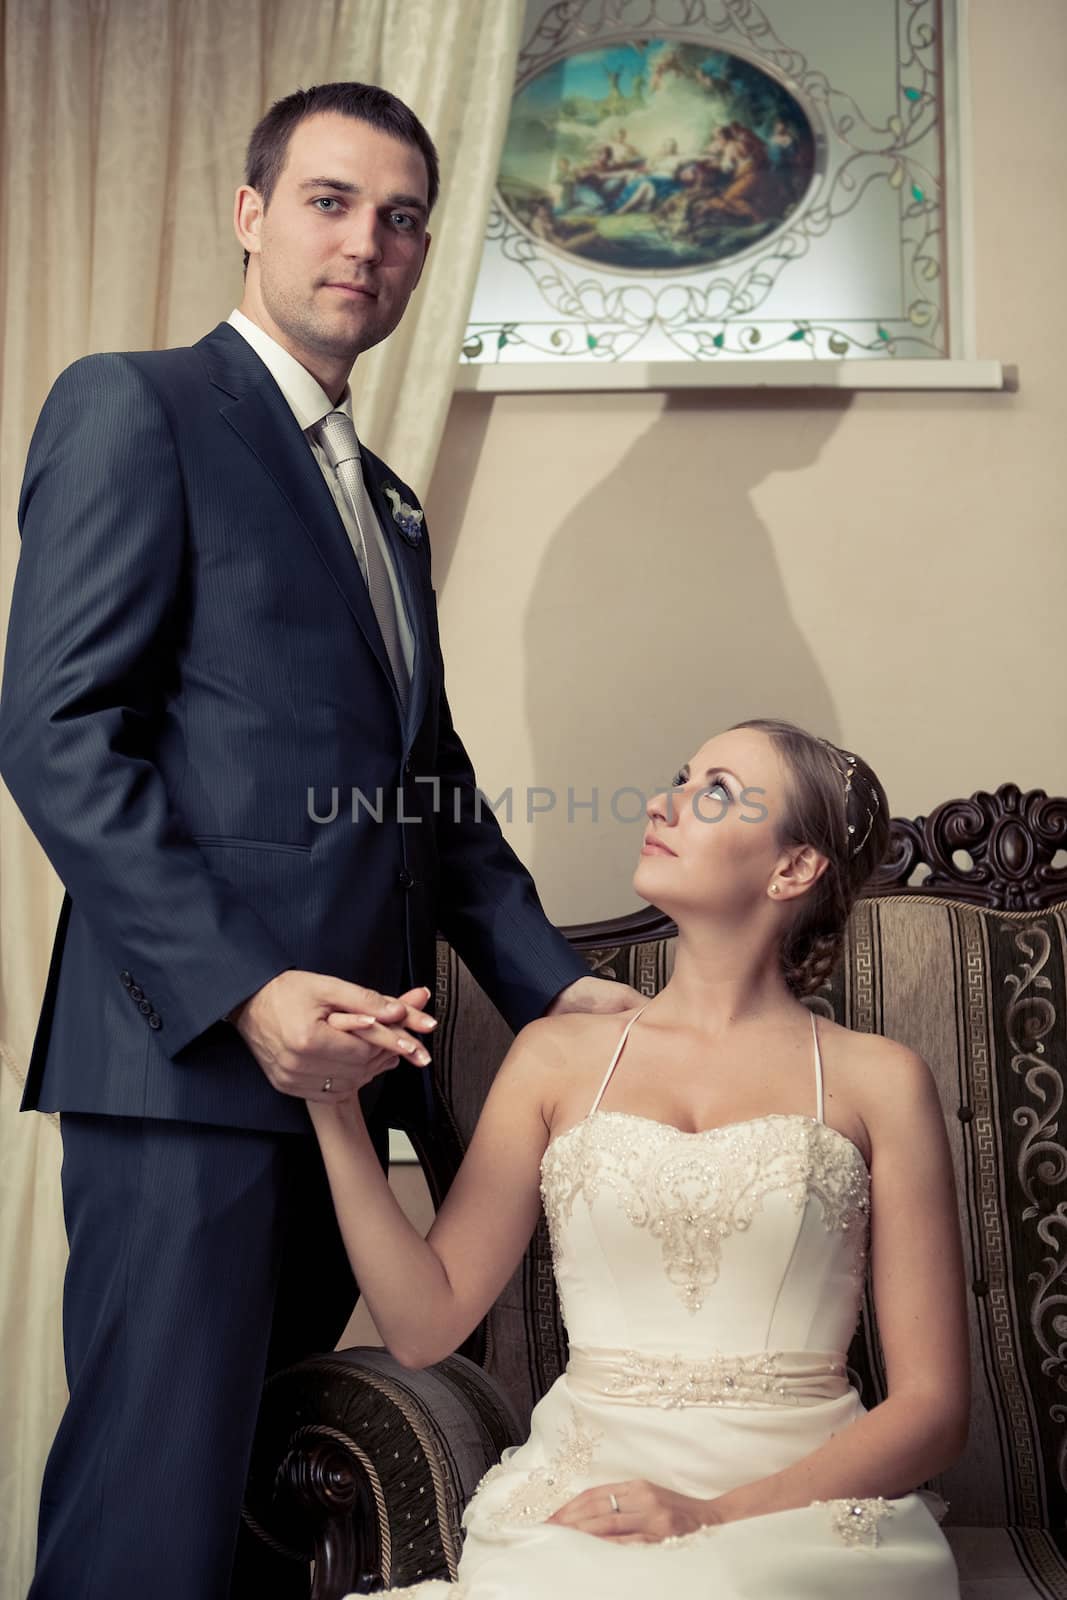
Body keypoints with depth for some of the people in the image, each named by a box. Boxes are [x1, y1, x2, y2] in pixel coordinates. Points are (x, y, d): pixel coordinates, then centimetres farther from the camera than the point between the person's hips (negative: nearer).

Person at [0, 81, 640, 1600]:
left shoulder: (387, 498, 23)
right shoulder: (133, 407, -1)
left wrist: (550, 980, 12)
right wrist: (239, 991, -20)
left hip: (335, 1060, 8)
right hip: (186, 1054, -7)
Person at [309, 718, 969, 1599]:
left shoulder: (878, 1081, 4)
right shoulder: (560, 1056, 10)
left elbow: (933, 1404, 0)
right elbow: (428, 1324, 4)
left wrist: (720, 1514, -14)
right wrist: (337, 1112, -7)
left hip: (806, 1504, -1)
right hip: (578, 1501, 2)